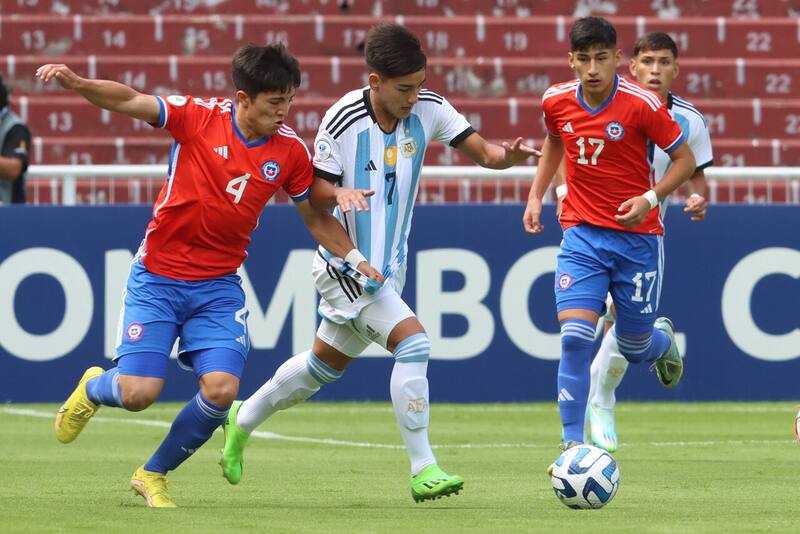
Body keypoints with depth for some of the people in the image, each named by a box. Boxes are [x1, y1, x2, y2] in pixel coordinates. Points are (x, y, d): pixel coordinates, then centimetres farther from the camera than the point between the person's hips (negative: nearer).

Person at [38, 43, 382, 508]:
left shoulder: (291, 151, -3)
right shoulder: (198, 118, -12)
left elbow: (316, 217, 11)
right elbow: (129, 101, -21)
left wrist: (354, 257, -3)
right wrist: (77, 83, -38)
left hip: (219, 286, 3)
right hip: (158, 277, -3)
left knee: (222, 390, -16)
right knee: (139, 393, -11)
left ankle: (154, 475, 10)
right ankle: (93, 388, 29)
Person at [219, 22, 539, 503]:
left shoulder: (430, 109, -7)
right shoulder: (342, 120, -19)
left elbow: (481, 151, -9)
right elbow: (317, 189, -10)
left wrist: (508, 155, -31)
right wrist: (339, 197, -32)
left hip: (390, 264, 7)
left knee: (327, 363, 21)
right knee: (414, 342, -22)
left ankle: (243, 420, 42)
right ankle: (424, 470, -17)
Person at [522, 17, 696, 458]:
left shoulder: (643, 104, -16)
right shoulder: (557, 102, -4)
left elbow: (685, 160, -6)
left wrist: (650, 198, -20)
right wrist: (536, 195, 11)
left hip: (637, 235, -2)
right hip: (581, 234, 2)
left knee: (634, 347, 10)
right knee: (574, 338, -16)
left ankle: (662, 338, 49)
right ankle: (572, 445, -9)